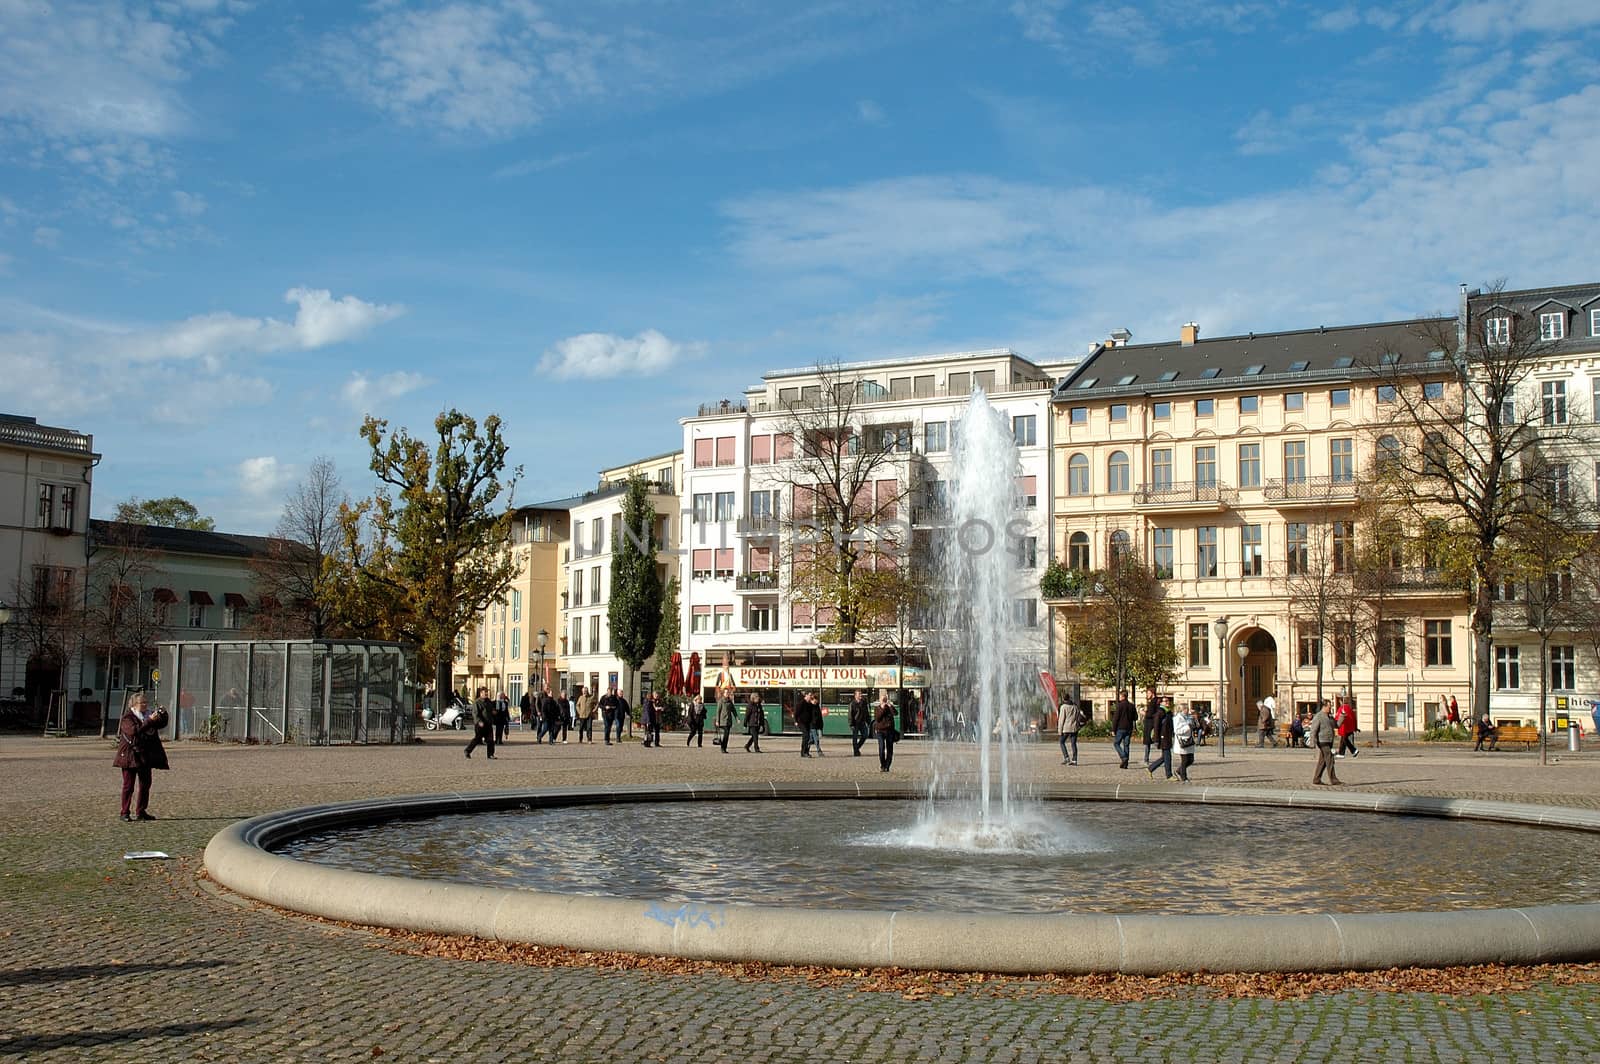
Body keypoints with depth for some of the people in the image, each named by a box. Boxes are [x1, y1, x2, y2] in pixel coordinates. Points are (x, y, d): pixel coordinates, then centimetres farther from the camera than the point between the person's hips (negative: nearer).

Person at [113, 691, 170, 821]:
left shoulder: (148, 714, 10)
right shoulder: (127, 717, -10)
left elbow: (162, 724, 16)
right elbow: (133, 731, -26)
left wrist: (162, 715, -5)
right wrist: (150, 721, -30)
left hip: (146, 755, 7)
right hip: (130, 755, -7)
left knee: (145, 784, 8)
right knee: (128, 785, -2)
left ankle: (141, 812, 16)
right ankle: (124, 813, 3)